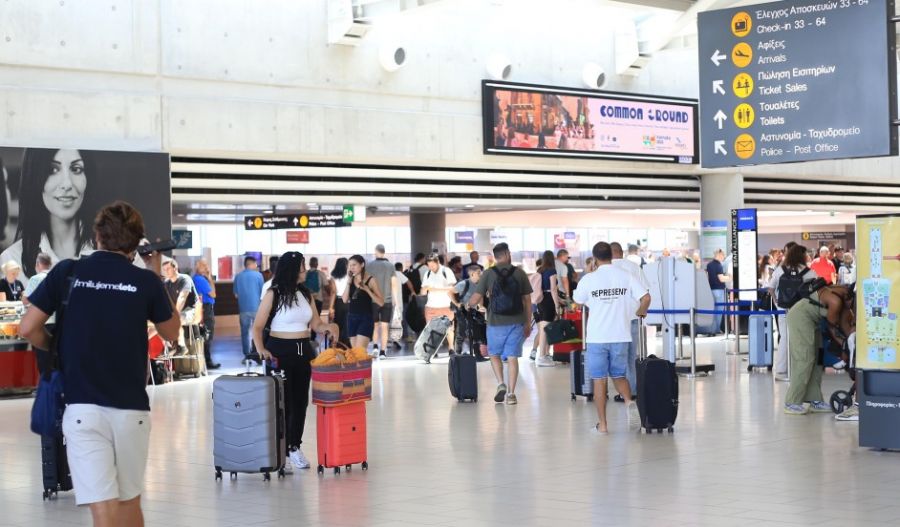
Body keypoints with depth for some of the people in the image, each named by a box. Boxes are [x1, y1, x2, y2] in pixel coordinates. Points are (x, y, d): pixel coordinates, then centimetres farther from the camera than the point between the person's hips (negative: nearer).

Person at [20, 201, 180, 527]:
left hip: (82, 407, -1)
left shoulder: (66, 272, -1)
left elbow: (28, 329, -1)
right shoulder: (145, 281, 0)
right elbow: (171, 332, 14)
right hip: (131, 408, 1)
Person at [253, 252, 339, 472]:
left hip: (304, 351, 5)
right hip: (280, 351, -5)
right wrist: (261, 350, -22)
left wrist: (328, 327, -10)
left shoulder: (306, 294, 10)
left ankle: (295, 447, 20)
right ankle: (281, 453, 2)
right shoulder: (273, 294, -6)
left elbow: (315, 324, 12)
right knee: (283, 402, -3)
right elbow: (257, 327, -7)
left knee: (301, 400, 8)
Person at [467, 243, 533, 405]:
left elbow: (475, 299, -7)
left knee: (495, 354, 18)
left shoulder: (488, 274, -3)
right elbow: (527, 300, 4)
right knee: (512, 357, 6)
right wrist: (528, 323, 14)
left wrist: (469, 303, 17)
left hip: (496, 323, -1)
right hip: (516, 322, 1)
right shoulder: (520, 273, 1)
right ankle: (511, 393, 4)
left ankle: (501, 384, 0)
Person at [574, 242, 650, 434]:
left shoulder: (589, 279, -4)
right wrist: (640, 312, 13)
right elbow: (646, 298, -8)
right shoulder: (627, 276, -1)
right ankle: (629, 402, -10)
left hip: (597, 337, -2)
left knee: (599, 379, 5)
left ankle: (602, 424, 6)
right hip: (620, 335, 2)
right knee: (618, 375, 18)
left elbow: (578, 303, 10)